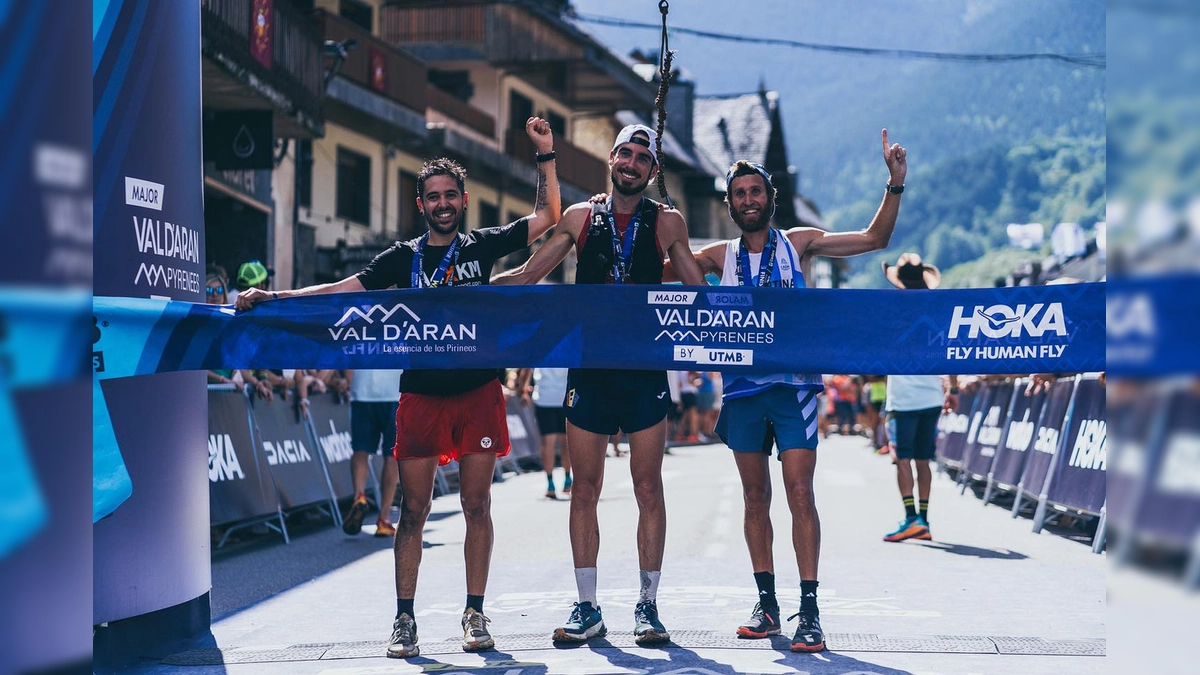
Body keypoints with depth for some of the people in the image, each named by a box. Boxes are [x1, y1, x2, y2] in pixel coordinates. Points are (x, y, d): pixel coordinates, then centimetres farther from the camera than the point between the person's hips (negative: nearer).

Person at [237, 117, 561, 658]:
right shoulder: (403, 258, 9)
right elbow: (342, 289, 4)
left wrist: (545, 155, -1)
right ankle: (405, 619, 6)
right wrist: (270, 297, -5)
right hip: (421, 394, 0)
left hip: (478, 391, 0)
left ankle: (475, 613, 11)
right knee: (413, 510, 0)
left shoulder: (483, 246, 8)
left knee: (476, 506, 2)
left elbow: (547, 217, 7)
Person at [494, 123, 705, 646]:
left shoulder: (666, 222, 5)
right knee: (584, 490, 3)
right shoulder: (580, 217, 7)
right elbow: (526, 277, 12)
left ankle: (647, 606, 8)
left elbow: (697, 291, 13)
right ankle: (587, 609, 9)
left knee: (648, 490, 0)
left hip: (645, 371, -1)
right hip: (588, 368, 1)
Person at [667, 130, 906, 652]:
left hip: (794, 384, -2)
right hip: (743, 388, 3)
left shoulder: (798, 243, 5)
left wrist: (895, 185, -7)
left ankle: (809, 611, -11)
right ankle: (766, 605, 14)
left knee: (799, 493, -10)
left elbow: (874, 238, 5)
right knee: (755, 497, 6)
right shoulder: (719, 256, 9)